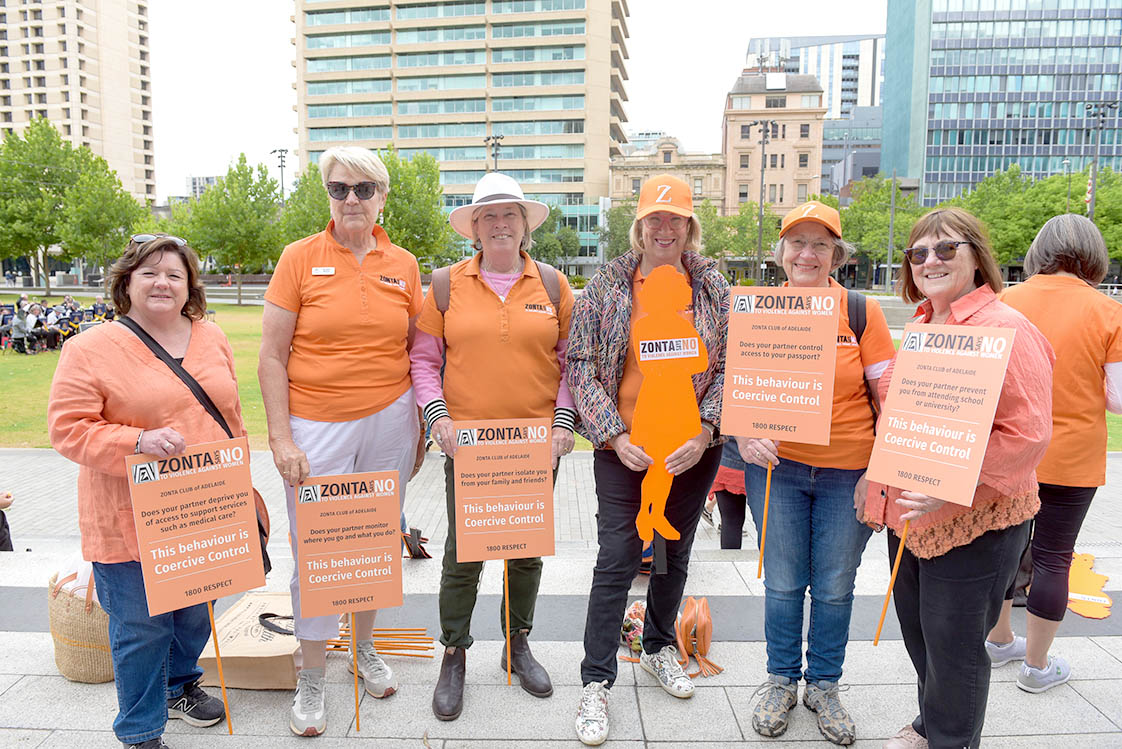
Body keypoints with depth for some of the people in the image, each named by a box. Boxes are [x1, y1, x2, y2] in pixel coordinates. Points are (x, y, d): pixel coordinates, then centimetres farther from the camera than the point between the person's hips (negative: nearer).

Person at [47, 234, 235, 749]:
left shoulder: (212, 340, 6)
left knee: (195, 613, 21)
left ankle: (179, 686, 48)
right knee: (141, 627, 6)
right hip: (132, 522, -5)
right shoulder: (90, 350, -9)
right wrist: (137, 441, -25)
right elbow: (67, 428, -11)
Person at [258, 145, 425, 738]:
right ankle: (311, 681, 24)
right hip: (316, 424, -2)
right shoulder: (299, 257, -3)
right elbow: (272, 357, -3)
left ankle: (365, 647, 38)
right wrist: (281, 439, -9)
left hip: (388, 420, 3)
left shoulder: (403, 265, 5)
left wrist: (417, 431, 8)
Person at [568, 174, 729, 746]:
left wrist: (704, 433, -10)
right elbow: (581, 364, -5)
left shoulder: (714, 288, 3)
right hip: (623, 447, -2)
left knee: (675, 552, 17)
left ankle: (659, 647, 40)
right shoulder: (607, 286, -3)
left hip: (694, 450, 3)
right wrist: (614, 435, -13)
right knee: (618, 559, -3)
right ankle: (596, 682, 12)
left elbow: (730, 367, 2)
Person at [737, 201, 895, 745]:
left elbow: (886, 394, 0)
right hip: (776, 465, 0)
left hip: (849, 470, 0)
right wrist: (746, 436, -15)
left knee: (835, 586, 11)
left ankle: (823, 685, 33)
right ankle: (781, 680, 31)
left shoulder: (862, 311, -2)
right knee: (783, 581, 10)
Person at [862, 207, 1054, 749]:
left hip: (972, 522, -8)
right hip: (907, 515, 8)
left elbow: (1027, 434, -22)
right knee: (918, 633, 21)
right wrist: (876, 475, 15)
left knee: (952, 644, 7)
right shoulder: (922, 328, 10)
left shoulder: (1006, 329, -16)